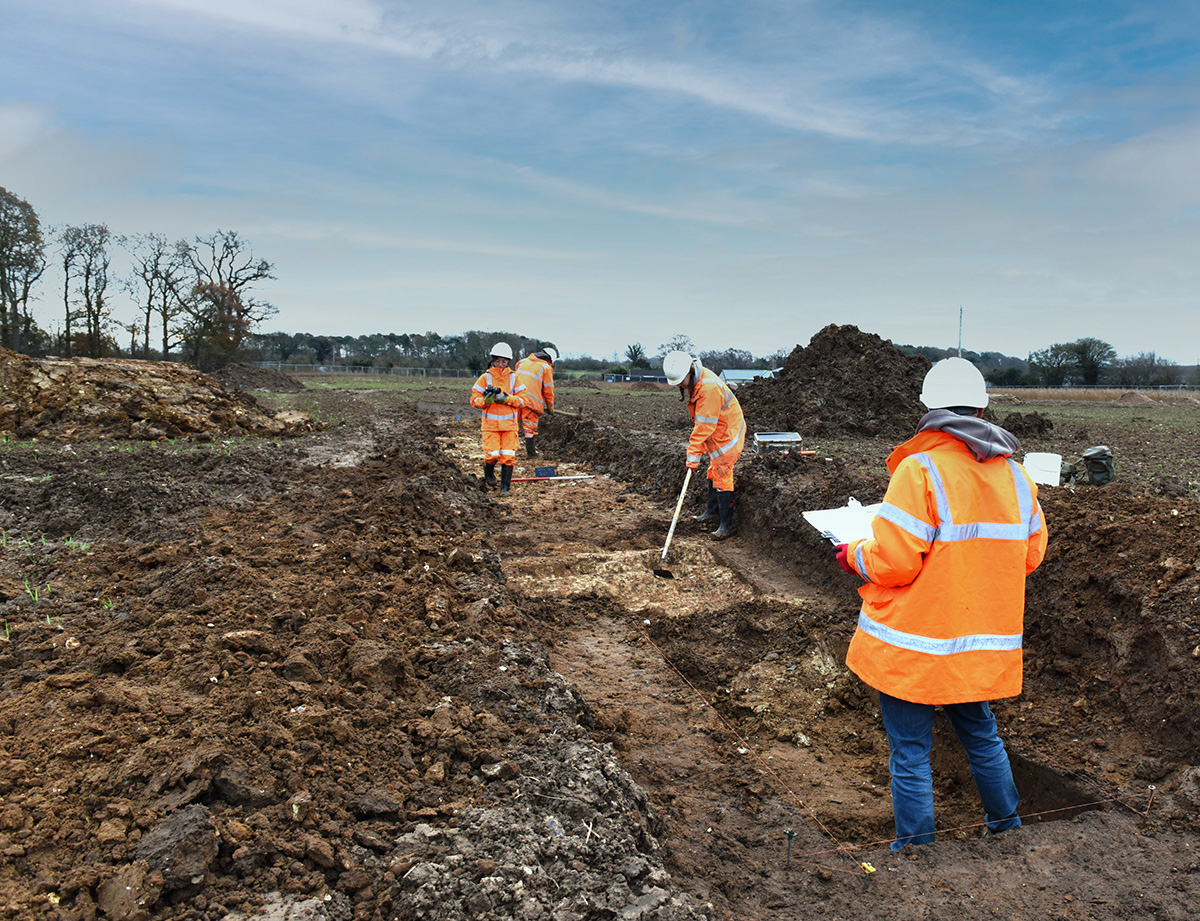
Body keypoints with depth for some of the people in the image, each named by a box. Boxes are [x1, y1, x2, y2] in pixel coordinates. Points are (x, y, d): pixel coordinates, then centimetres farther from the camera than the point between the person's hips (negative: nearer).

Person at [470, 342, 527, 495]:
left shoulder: (514, 378, 5)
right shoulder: (485, 378, 1)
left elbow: (522, 400, 1)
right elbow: (474, 400, 1)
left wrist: (507, 399, -15)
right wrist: (485, 400, -20)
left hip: (509, 423, 1)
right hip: (490, 423, -1)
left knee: (508, 456, -3)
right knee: (492, 455, -6)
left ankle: (505, 486, 7)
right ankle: (489, 473, 27)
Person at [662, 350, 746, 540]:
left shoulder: (708, 388, -33)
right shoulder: (691, 381, -1)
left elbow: (705, 425, -31)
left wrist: (693, 455, -28)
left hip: (727, 434, -10)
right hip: (715, 432, 10)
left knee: (721, 476, -8)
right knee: (713, 472, 21)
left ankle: (726, 525, -2)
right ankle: (712, 510, 37)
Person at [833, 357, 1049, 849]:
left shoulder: (919, 470, -19)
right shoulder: (1016, 475, 1)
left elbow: (892, 563, -21)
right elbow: (1030, 554, 9)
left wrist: (853, 554, -2)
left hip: (914, 645, -6)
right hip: (984, 643, 7)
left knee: (910, 754, 7)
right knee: (980, 735, 27)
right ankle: (1006, 828, 45)